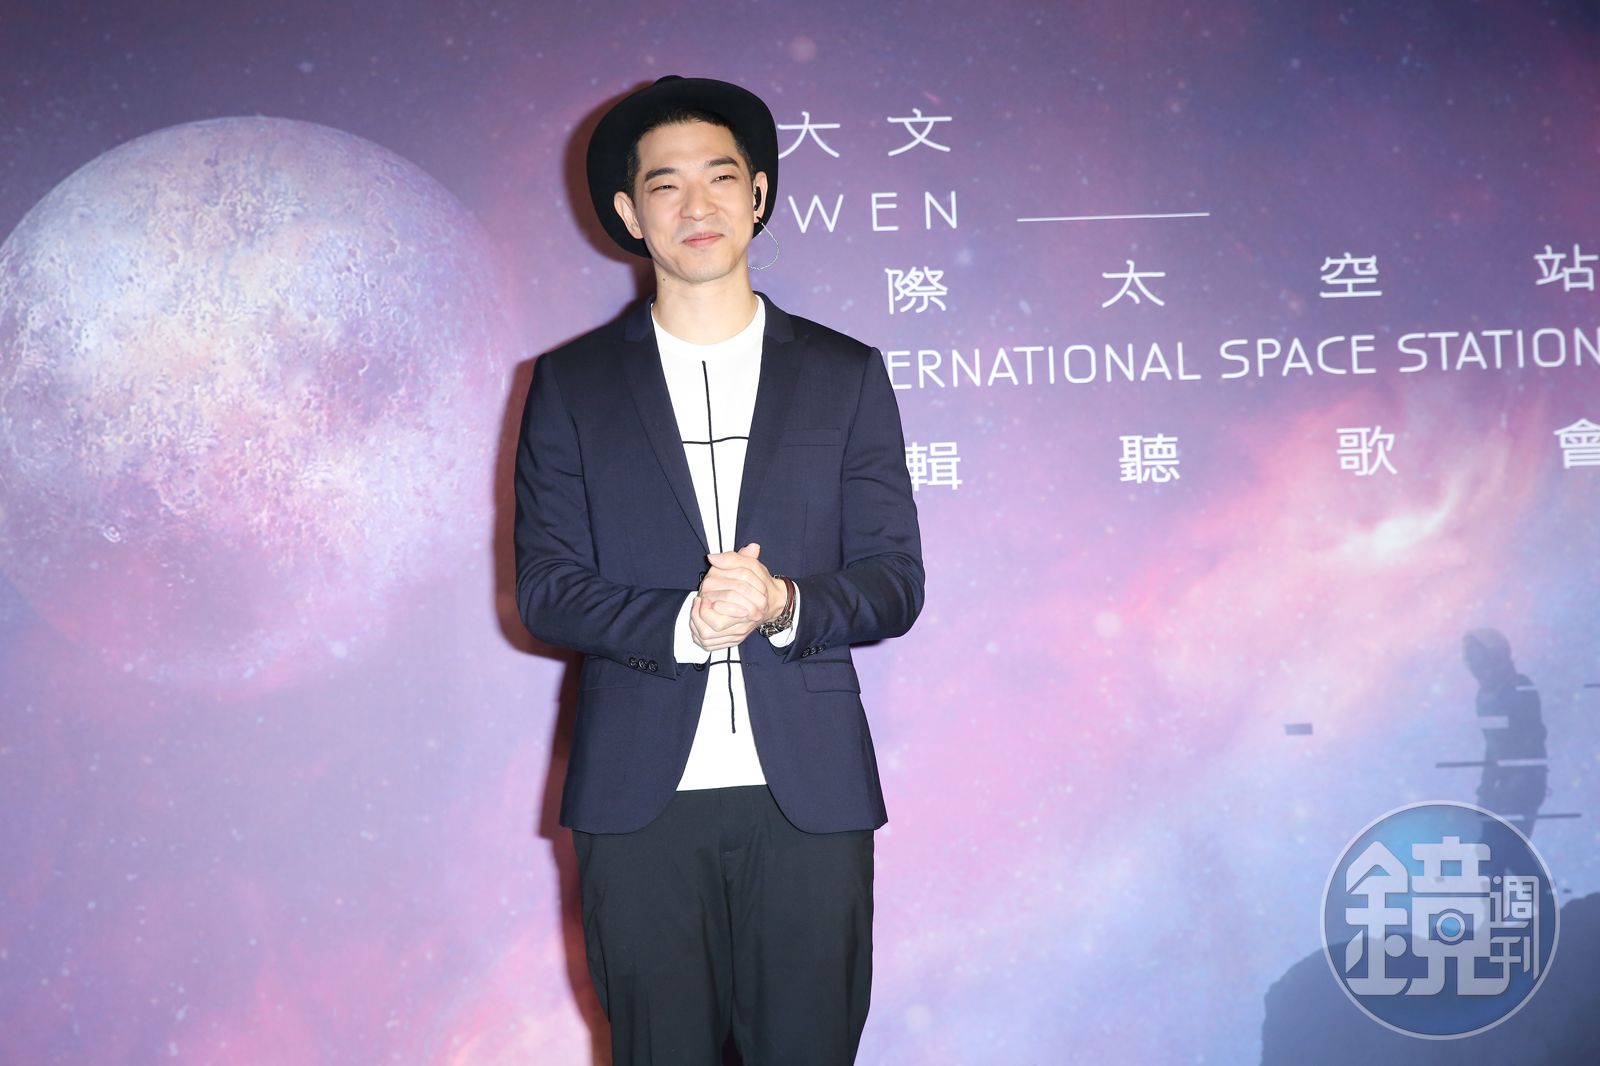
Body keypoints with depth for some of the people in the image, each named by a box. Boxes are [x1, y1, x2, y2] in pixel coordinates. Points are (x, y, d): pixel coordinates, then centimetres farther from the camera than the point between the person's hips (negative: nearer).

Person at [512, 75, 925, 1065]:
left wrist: (785, 605, -16)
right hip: (640, 797, 0)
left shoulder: (847, 375, 8)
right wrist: (680, 623, -17)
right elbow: (544, 588, 0)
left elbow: (895, 580, 4)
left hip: (810, 795, 0)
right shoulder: (571, 383, 7)